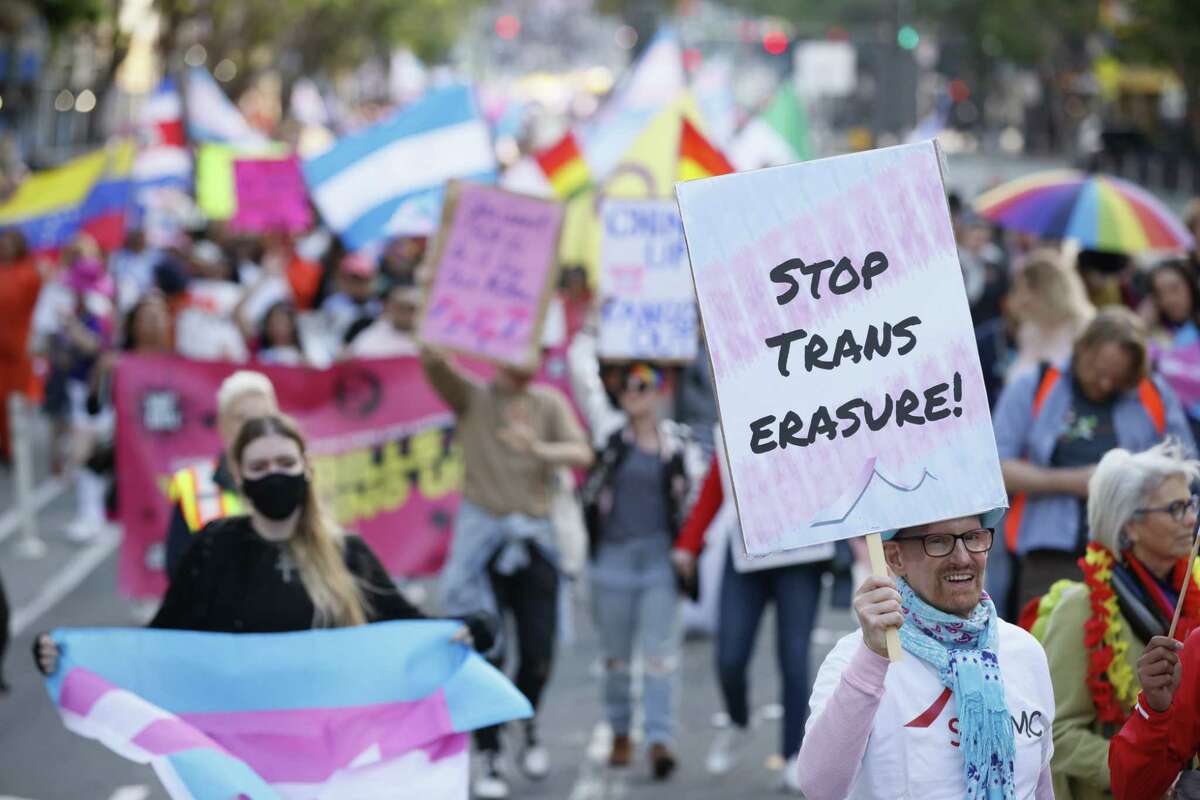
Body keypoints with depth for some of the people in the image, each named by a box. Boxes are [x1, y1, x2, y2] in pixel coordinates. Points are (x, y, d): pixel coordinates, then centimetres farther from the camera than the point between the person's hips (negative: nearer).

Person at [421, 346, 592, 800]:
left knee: (538, 653, 3)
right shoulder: (471, 396, 2)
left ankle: (529, 727, 31)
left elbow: (581, 454, -7)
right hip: (482, 536, -2)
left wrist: (540, 449, -26)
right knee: (486, 653, -5)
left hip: (534, 537, 2)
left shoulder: (548, 403, 8)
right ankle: (489, 757, 3)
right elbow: (431, 362, -16)